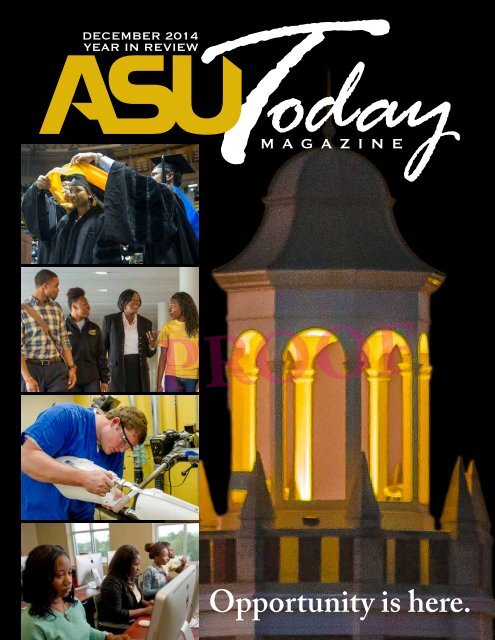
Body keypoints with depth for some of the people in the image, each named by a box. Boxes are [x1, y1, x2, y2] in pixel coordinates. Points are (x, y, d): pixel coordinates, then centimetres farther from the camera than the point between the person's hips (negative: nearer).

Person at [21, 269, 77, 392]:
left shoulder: (57, 308, 13)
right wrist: (27, 379, -16)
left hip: (57, 369, 4)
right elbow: (19, 348, -9)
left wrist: (71, 367, 6)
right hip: (32, 368, -4)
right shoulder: (23, 310, -4)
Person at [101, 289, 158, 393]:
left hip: (139, 371, 3)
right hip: (118, 370, -3)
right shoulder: (110, 320, 0)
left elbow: (148, 353, 11)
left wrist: (152, 344, -12)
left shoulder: (146, 323, 8)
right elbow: (102, 348, 4)